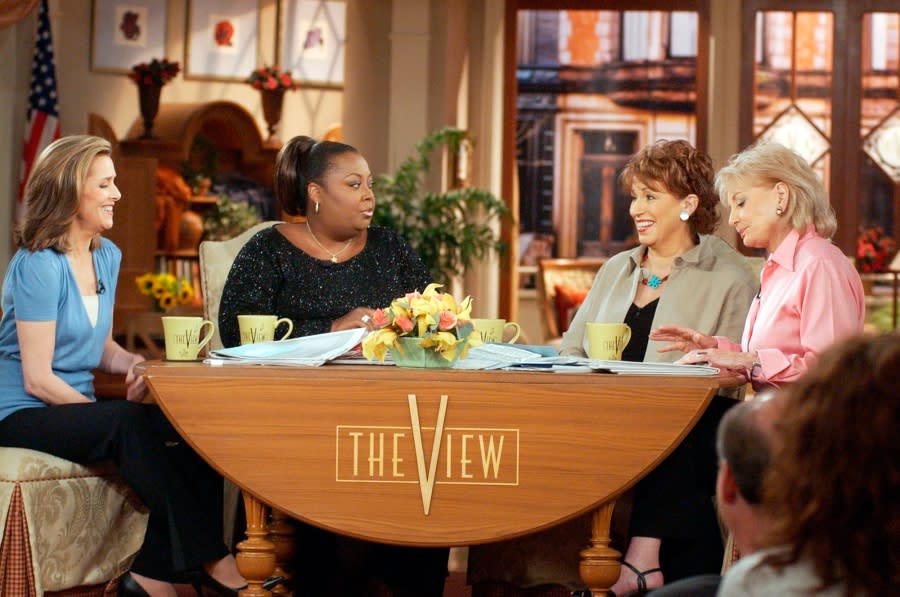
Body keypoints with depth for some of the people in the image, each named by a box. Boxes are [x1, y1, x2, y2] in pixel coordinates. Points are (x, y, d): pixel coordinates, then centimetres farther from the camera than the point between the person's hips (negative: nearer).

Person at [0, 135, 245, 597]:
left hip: (75, 407, 8)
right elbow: (37, 379, -16)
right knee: (130, 424, -34)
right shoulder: (38, 265, -15)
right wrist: (107, 414, -17)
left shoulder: (106, 256, 9)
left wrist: (131, 363, -4)